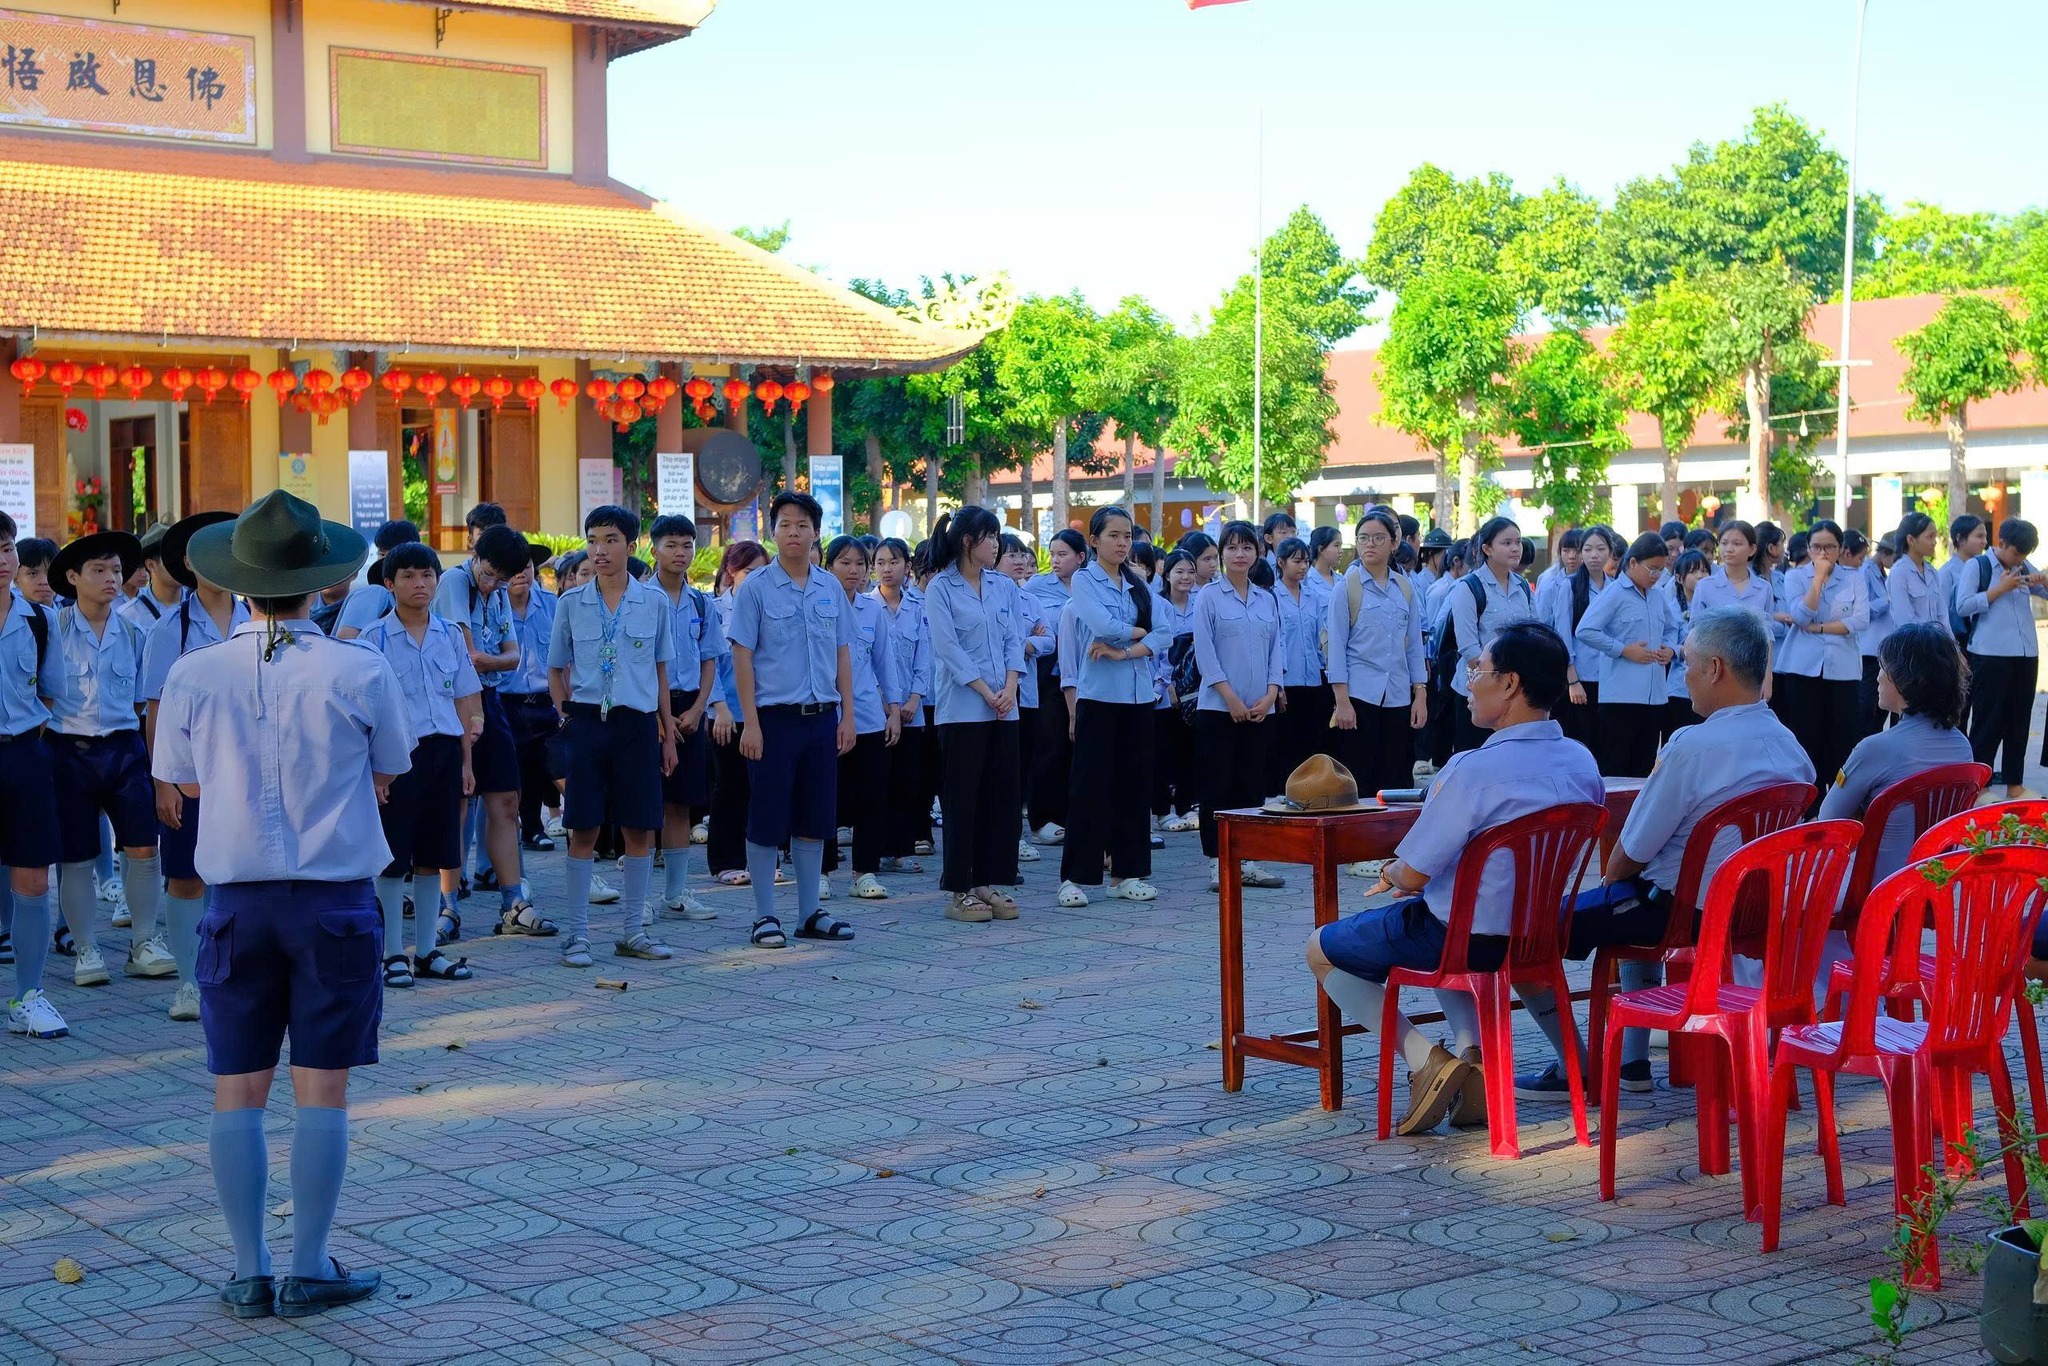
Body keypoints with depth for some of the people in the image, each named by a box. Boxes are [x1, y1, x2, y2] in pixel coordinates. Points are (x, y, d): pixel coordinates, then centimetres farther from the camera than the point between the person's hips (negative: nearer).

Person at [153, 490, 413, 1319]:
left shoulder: (193, 676, -4)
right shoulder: (360, 674, -8)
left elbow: (184, 783, 9)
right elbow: (388, 777, 4)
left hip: (237, 900, 2)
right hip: (335, 898, -1)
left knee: (238, 1093, 9)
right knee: (322, 1091, 5)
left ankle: (250, 1274, 12)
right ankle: (309, 1270, 9)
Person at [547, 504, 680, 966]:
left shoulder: (654, 602, 4)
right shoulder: (571, 603, 3)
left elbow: (661, 669, 10)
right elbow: (556, 669, 12)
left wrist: (668, 732, 10)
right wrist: (566, 715, -1)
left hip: (638, 724, 1)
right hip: (587, 723, -1)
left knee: (640, 828, 4)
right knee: (584, 829, 0)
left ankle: (633, 930, 15)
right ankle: (577, 934, 6)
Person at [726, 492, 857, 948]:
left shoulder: (831, 588, 8)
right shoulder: (756, 588, -4)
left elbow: (842, 654, 12)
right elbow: (742, 658, -6)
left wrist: (847, 715, 7)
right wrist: (751, 723, -12)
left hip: (822, 717, 4)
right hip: (775, 717, -4)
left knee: (815, 820, 9)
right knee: (767, 820, 1)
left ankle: (810, 914, 18)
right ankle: (765, 917, 9)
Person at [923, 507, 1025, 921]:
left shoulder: (1005, 587, 12)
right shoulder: (940, 588, -4)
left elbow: (1014, 641, 8)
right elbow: (947, 647, -11)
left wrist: (1010, 689, -8)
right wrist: (987, 693, -14)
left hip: (1004, 710, 5)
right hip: (961, 709, -5)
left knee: (1002, 794, 6)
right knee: (963, 798, -2)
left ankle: (991, 881, 14)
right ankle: (959, 890, 4)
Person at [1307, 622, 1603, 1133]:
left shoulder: (1474, 770, -28)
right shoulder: (1582, 761, -4)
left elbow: (1412, 874, -21)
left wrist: (1391, 872, 3)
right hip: (1540, 934, 7)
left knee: (1321, 948, 16)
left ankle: (1425, 1057, -1)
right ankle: (1472, 1051, 16)